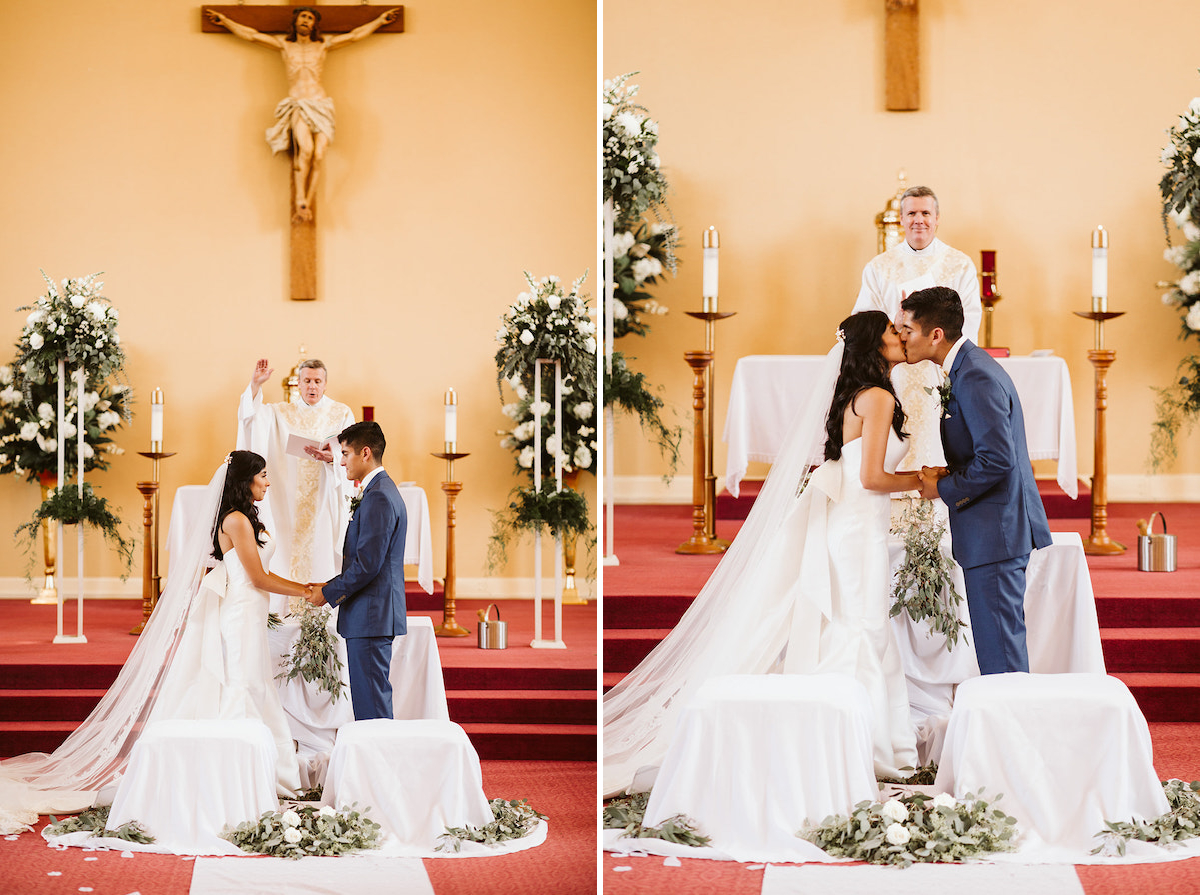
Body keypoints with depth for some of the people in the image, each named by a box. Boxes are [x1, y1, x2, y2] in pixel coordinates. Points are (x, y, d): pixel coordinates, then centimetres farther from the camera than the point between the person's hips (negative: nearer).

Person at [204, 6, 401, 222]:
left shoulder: (323, 45, 19)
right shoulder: (285, 45, 19)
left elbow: (355, 35, 25)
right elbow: (252, 35, 23)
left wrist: (381, 20, 27)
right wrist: (225, 21, 24)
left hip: (320, 105, 2)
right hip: (296, 105, -2)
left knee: (318, 155, -18)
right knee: (306, 149, -28)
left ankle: (306, 205, -14)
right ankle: (300, 200, -24)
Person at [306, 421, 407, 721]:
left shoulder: (378, 497, -16)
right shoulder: (380, 491, 17)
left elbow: (368, 564, -21)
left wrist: (328, 594, -10)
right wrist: (330, 586, 13)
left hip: (370, 618, -11)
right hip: (372, 617, 11)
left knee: (372, 703, -8)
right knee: (368, 700, 12)